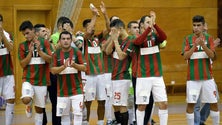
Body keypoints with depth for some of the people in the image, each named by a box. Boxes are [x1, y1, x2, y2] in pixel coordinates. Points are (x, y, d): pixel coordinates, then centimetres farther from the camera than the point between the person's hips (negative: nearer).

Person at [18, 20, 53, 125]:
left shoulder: (44, 43, 1)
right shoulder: (22, 46, 3)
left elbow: (50, 59, -5)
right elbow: (23, 64, -2)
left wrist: (39, 50, -17)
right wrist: (30, 52, -13)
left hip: (42, 80, 0)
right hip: (28, 79, 0)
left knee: (39, 108, 6)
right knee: (26, 100, -27)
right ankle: (29, 106, 9)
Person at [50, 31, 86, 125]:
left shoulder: (77, 52, -2)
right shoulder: (56, 54, 1)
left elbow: (84, 68, -3)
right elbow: (53, 70, -4)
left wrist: (74, 65, -22)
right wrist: (63, 66, -21)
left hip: (76, 88, -2)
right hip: (62, 89, 2)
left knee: (78, 112, -6)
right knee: (64, 114, 9)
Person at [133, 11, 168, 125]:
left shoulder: (155, 36, 6)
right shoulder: (138, 38, -1)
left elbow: (164, 37, -16)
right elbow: (138, 42, -26)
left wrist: (154, 24, -29)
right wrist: (149, 27, -33)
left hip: (157, 76, 3)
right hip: (143, 77, -3)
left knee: (163, 104, 0)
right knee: (141, 105, 1)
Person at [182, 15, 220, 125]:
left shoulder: (208, 38, 4)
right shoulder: (188, 39, 3)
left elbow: (212, 56, -7)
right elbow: (186, 56, -8)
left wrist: (203, 44, -22)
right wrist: (195, 45, -21)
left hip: (207, 76, 1)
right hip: (192, 77, -1)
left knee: (214, 103, 5)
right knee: (190, 104, -4)